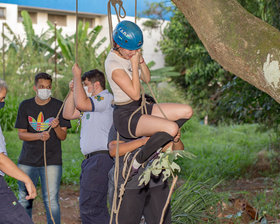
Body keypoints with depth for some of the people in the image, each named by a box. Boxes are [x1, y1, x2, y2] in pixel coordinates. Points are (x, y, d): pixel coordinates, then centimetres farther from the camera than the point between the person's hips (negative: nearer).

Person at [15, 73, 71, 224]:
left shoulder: (59, 106, 0)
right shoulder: (25, 106, 4)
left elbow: (63, 136, 0)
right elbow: (21, 134, 1)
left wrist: (57, 127, -22)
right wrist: (39, 135, -17)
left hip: (52, 161, -2)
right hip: (27, 161, 2)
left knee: (51, 201, -4)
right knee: (24, 200, 10)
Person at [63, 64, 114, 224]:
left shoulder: (106, 98, -8)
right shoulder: (92, 102, 23)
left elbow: (80, 103, -24)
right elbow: (68, 114, 23)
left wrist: (77, 76, -13)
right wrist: (73, 91, 13)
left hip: (101, 159, -10)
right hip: (91, 159, 10)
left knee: (89, 207, -14)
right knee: (98, 207, 13)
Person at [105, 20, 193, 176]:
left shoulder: (130, 55, 7)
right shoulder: (113, 64, -20)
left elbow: (147, 79, 15)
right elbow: (135, 94, -20)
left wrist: (141, 61, -2)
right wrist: (134, 65, -17)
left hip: (140, 108, 9)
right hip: (126, 116, -9)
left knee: (187, 111, 0)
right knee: (172, 128, -30)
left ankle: (156, 144, 10)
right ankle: (137, 163, -13)